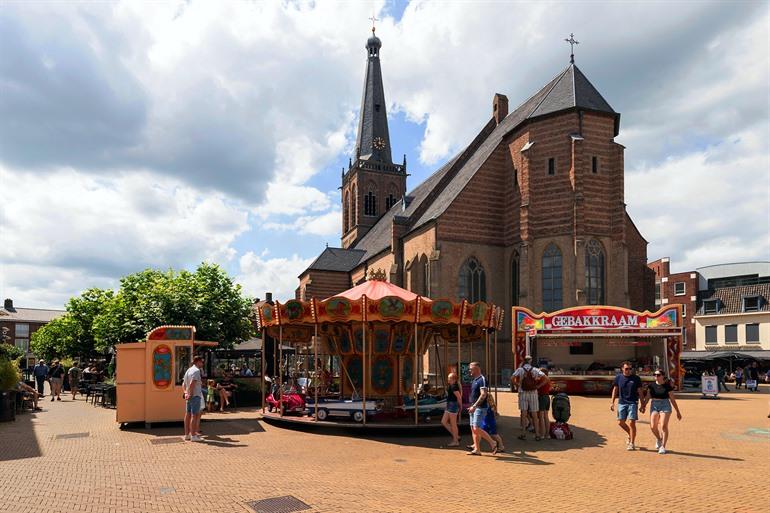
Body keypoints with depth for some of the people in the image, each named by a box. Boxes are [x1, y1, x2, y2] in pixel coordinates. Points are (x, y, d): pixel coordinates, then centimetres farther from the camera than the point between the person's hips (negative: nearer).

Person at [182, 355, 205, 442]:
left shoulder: (188, 370, 18)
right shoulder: (196, 370, -12)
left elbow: (183, 384, 18)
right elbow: (192, 384, -22)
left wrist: (186, 392, 6)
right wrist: (190, 394, -17)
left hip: (189, 396, 9)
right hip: (195, 395, -9)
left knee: (188, 414, 11)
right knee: (194, 415, -7)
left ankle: (187, 434, 17)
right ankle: (193, 435, -6)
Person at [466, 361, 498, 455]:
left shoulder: (482, 379, -14)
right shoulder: (474, 380, 16)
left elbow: (483, 395, -22)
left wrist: (474, 406, -25)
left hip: (480, 408, -9)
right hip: (474, 408, 9)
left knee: (476, 428, -14)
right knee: (473, 429, 7)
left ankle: (493, 443, 1)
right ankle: (477, 449, 12)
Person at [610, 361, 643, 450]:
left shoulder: (636, 378, -1)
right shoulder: (618, 378, 4)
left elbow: (640, 392, 4)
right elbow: (615, 390, 11)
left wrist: (642, 405, 3)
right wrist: (612, 402, 6)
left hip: (633, 403, -3)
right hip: (622, 403, 3)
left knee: (631, 423, -8)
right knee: (620, 422, 5)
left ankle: (632, 443, 5)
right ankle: (629, 434, 34)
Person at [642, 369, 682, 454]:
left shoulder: (667, 386, -3)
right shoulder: (651, 386, 6)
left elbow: (672, 399, 2)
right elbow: (647, 397, 8)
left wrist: (678, 411, 5)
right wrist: (643, 406, -4)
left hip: (665, 406, -3)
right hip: (654, 406, 3)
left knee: (663, 426, -10)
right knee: (653, 427, -2)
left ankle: (663, 446, 1)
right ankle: (658, 439, 29)